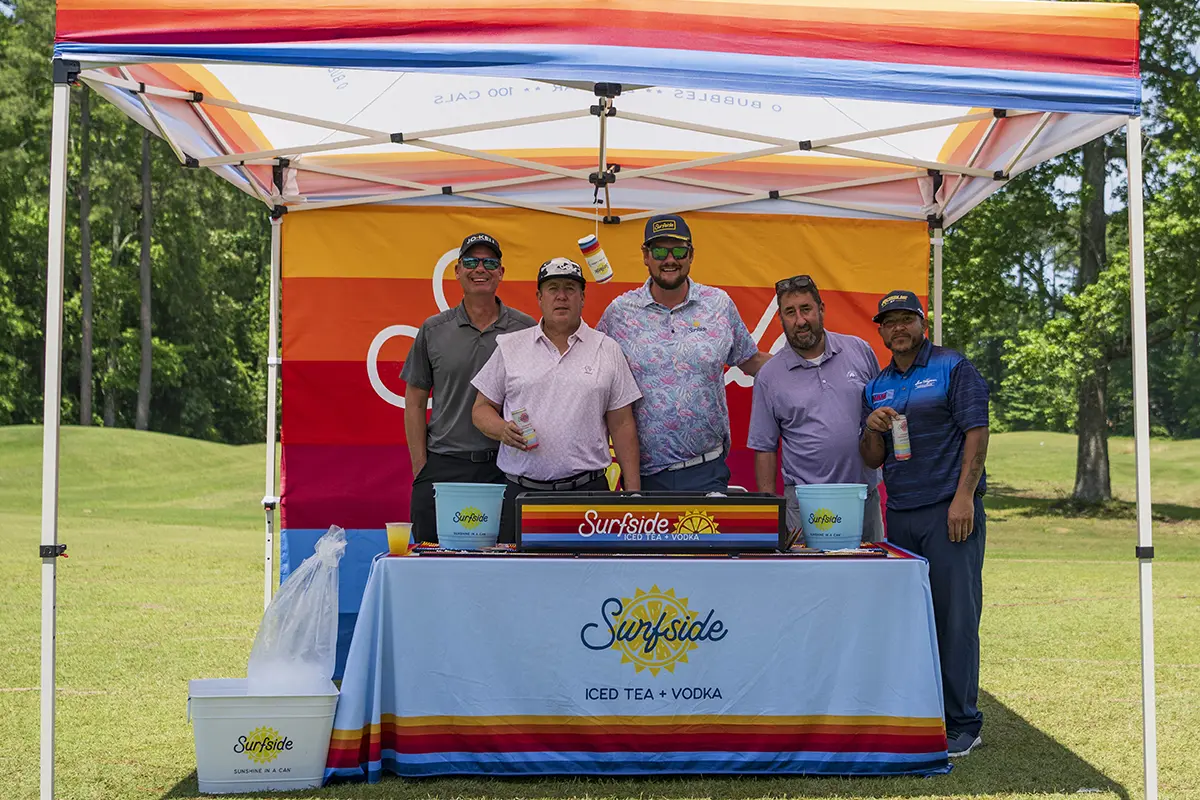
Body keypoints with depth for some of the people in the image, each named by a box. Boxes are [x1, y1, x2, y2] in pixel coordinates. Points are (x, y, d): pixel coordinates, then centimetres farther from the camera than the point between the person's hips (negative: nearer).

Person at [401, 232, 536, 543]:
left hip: (506, 469, 0)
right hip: (443, 468, 0)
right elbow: (415, 403, 8)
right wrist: (420, 468, 0)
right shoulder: (433, 330, 6)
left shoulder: (526, 329, 5)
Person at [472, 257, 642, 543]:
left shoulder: (607, 350, 9)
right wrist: (503, 430, -10)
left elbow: (622, 425, 8)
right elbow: (482, 408, 12)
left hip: (588, 489, 0)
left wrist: (632, 491, 3)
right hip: (522, 491, 1)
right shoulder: (510, 346, 10)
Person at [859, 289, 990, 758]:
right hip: (899, 515, 6)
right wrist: (874, 430, -5)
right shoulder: (876, 387, 17)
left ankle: (961, 724, -1)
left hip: (949, 511, -6)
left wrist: (964, 496, -15)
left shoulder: (953, 368, 1)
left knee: (955, 615, -6)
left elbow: (976, 433, -6)